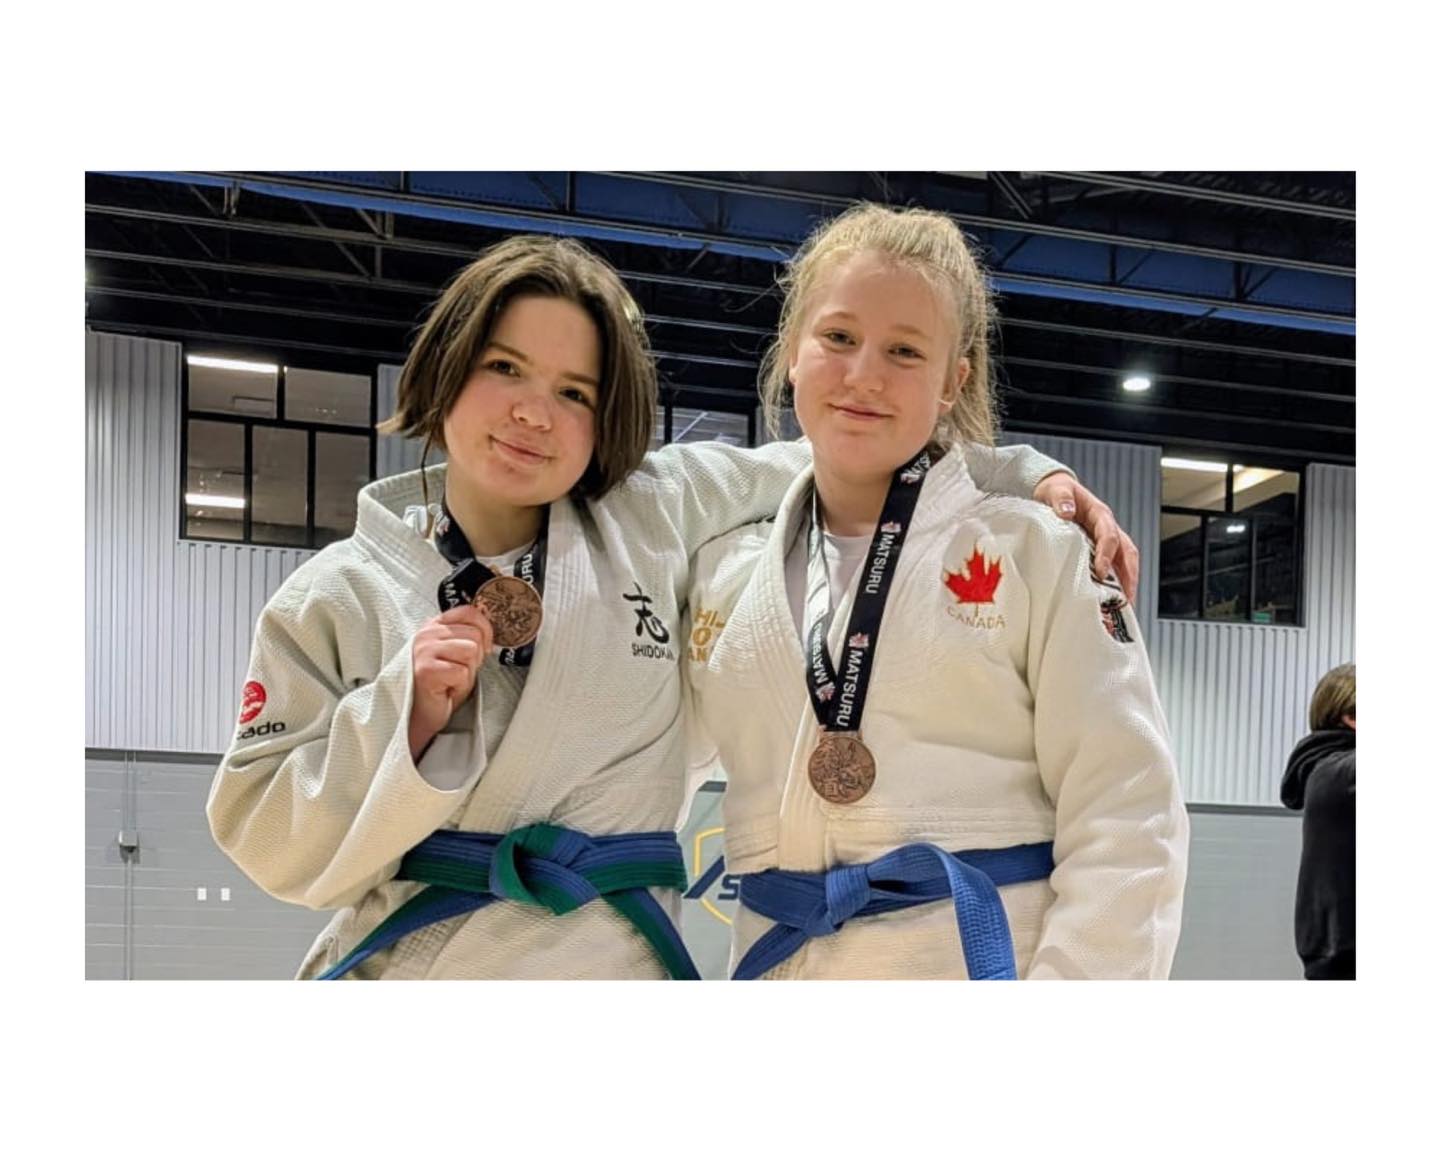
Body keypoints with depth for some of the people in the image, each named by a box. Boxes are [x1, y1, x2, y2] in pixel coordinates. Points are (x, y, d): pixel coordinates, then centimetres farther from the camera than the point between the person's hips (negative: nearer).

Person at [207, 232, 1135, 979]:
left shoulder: (657, 517, 2)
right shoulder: (336, 598, 0)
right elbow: (272, 842, -2)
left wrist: (1027, 473, 5)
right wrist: (404, 712, -16)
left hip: (616, 956, 1)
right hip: (405, 957, 0)